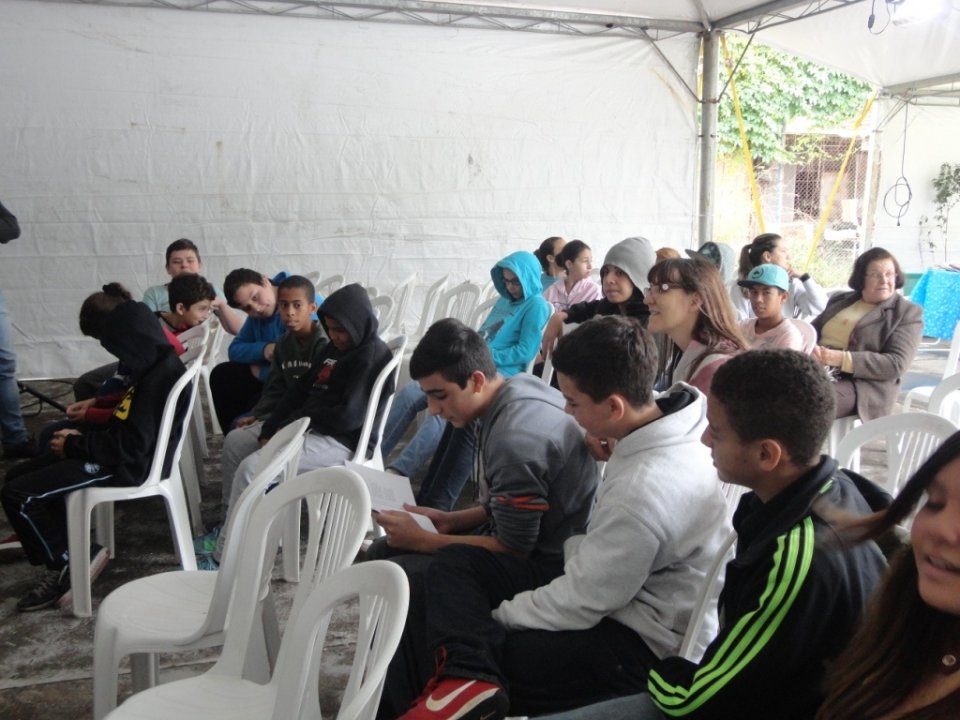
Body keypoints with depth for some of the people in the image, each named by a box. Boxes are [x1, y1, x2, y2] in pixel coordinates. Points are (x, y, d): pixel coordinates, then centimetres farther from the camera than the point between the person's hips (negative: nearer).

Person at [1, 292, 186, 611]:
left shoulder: (156, 376, -26)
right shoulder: (155, 360, 5)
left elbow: (129, 450, -27)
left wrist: (75, 445, -12)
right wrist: (82, 437, 11)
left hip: (128, 465, -10)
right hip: (126, 451, 11)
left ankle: (66, 563, 5)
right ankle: (60, 551, 8)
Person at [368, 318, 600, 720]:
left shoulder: (515, 437, -30)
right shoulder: (517, 388, -1)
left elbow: (514, 548, -20)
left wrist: (422, 540, -13)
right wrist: (453, 520, 5)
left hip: (547, 563, -11)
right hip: (531, 534, 11)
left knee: (401, 582, -29)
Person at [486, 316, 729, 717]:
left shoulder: (641, 493, -34)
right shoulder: (669, 413, -9)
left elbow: (578, 606, -22)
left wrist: (493, 615, -9)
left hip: (645, 643, -9)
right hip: (629, 590, 9)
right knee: (460, 565, 2)